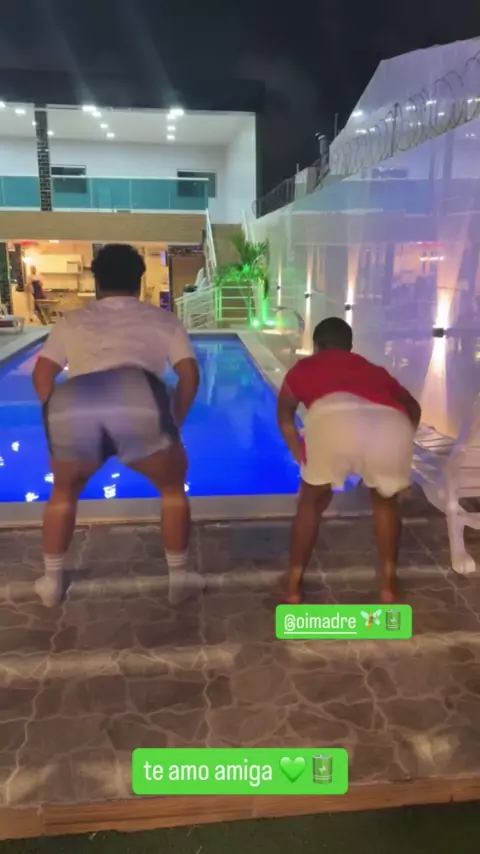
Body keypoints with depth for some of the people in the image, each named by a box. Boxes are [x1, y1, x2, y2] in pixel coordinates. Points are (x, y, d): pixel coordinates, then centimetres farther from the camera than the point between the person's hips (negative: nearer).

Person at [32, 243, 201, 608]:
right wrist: (173, 425, 30)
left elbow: (43, 373, 24)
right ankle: (180, 576, 30)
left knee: (64, 491, 32)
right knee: (172, 485, 27)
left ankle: (51, 581, 39)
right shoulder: (163, 319, 31)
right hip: (139, 403, -2)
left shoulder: (73, 320, 34)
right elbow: (189, 374, 21)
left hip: (71, 405, 2)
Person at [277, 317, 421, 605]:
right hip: (392, 427, 2)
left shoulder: (304, 368, 36)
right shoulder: (373, 369, 40)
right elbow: (412, 407, 38)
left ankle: (294, 586, 32)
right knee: (386, 501, 32)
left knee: (312, 502, 26)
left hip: (335, 420, -2)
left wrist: (302, 456, 45)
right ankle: (389, 583, 36)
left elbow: (285, 415, 38)